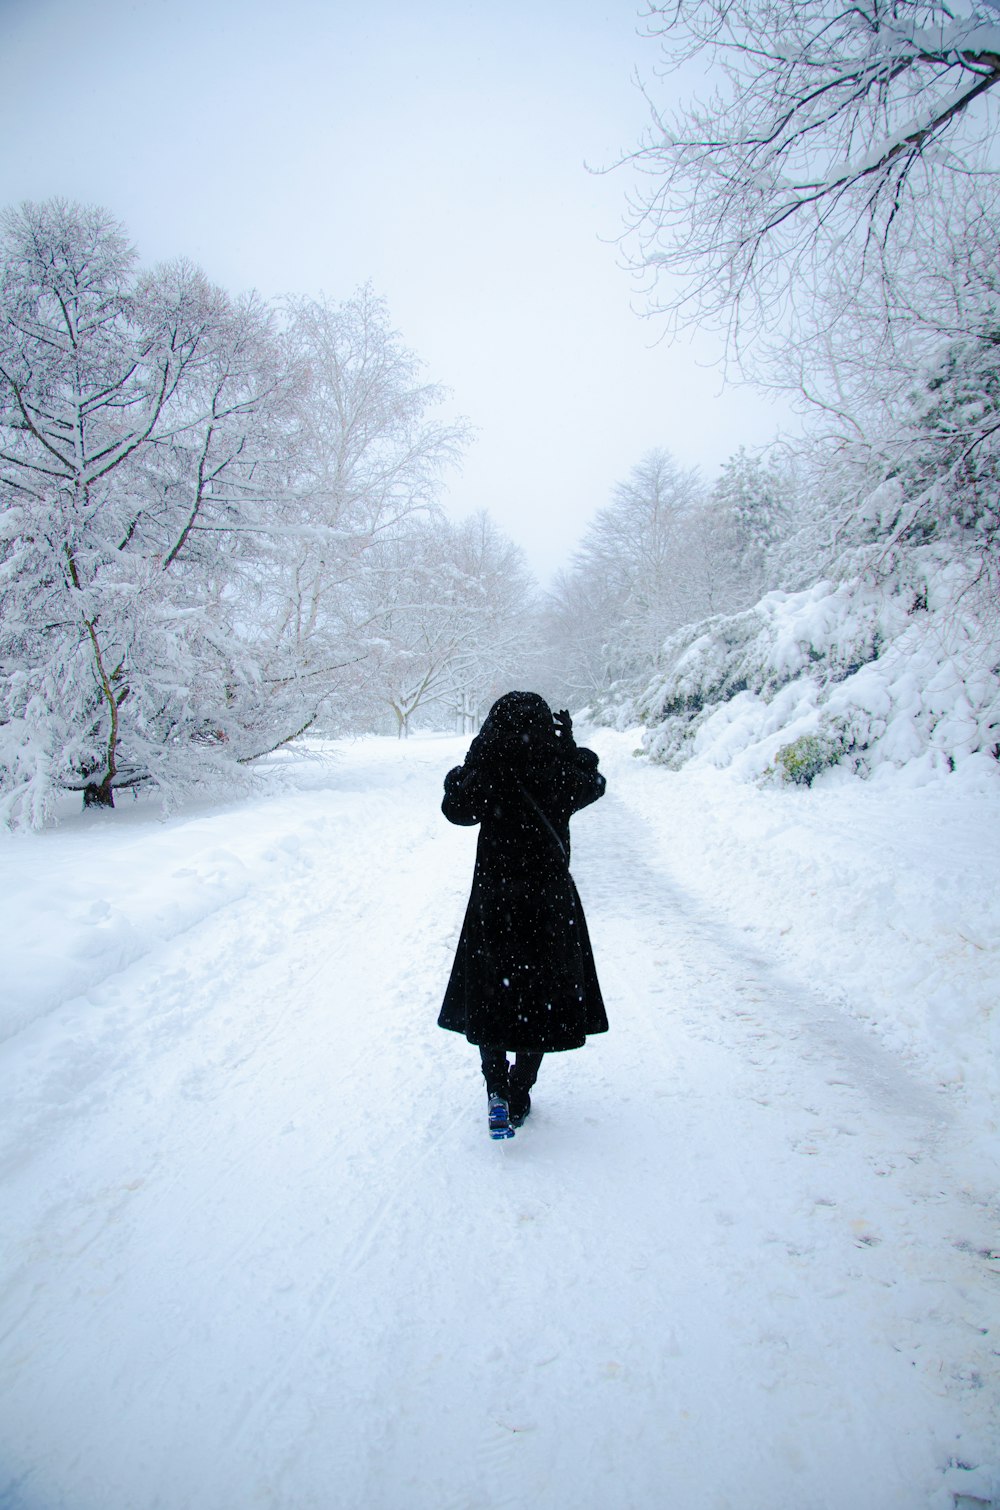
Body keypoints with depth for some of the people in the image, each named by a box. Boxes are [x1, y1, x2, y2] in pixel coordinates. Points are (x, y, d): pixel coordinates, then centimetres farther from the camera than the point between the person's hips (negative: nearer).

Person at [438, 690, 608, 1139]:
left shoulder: (486, 777, -15)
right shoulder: (561, 777, -13)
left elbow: (454, 806, 6)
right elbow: (593, 783, 10)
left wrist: (475, 756, 5)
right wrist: (569, 744, 14)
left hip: (493, 904, 0)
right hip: (550, 904, 0)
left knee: (490, 995, 16)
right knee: (540, 999, 14)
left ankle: (497, 1088, 3)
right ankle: (518, 1100, 21)